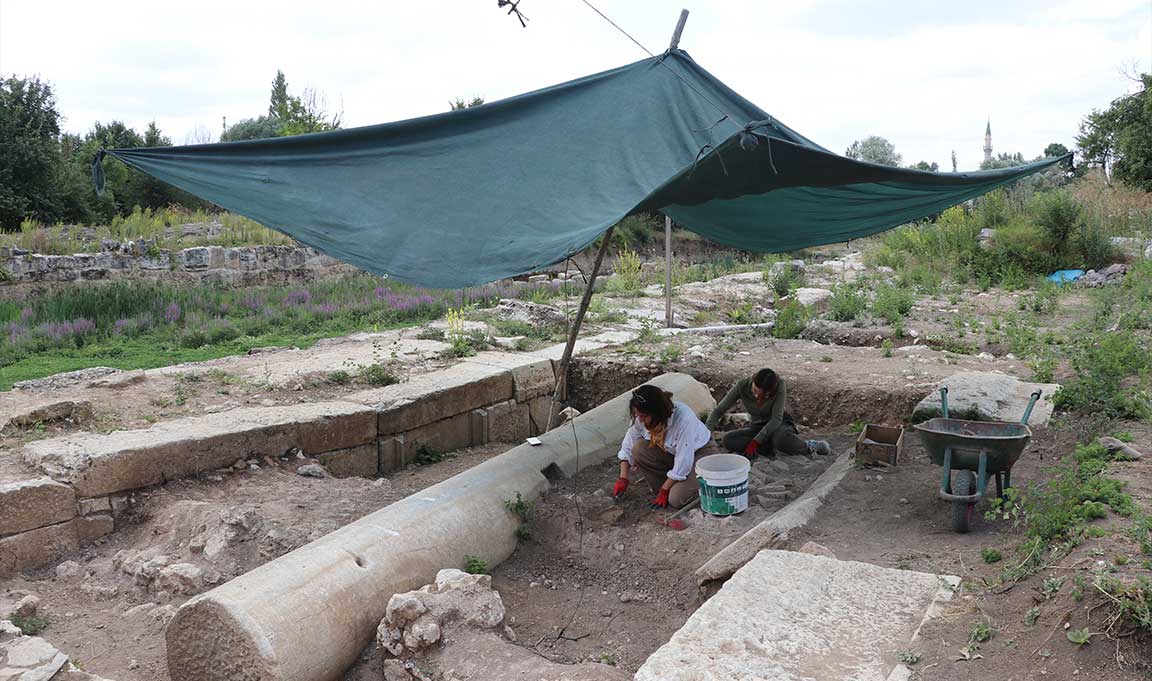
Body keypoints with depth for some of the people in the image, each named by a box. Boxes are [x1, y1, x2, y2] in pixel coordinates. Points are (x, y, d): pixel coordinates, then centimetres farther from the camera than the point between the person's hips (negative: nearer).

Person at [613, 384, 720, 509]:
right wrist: (623, 478, -10)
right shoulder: (642, 419, -19)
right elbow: (627, 446, -4)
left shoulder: (684, 419, -36)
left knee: (676, 500, -24)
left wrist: (664, 491, -23)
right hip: (671, 451, 6)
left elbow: (684, 461, -31)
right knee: (638, 449, -21)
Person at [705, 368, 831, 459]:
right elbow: (718, 411, -17)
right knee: (727, 440, -25)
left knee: (781, 439, -41)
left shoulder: (779, 385, -29)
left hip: (778, 424, -3)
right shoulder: (742, 386, -22)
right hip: (757, 426, 3)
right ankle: (773, 447, -16)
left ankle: (809, 446, -11)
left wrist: (755, 442, -29)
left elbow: (776, 419, -26)